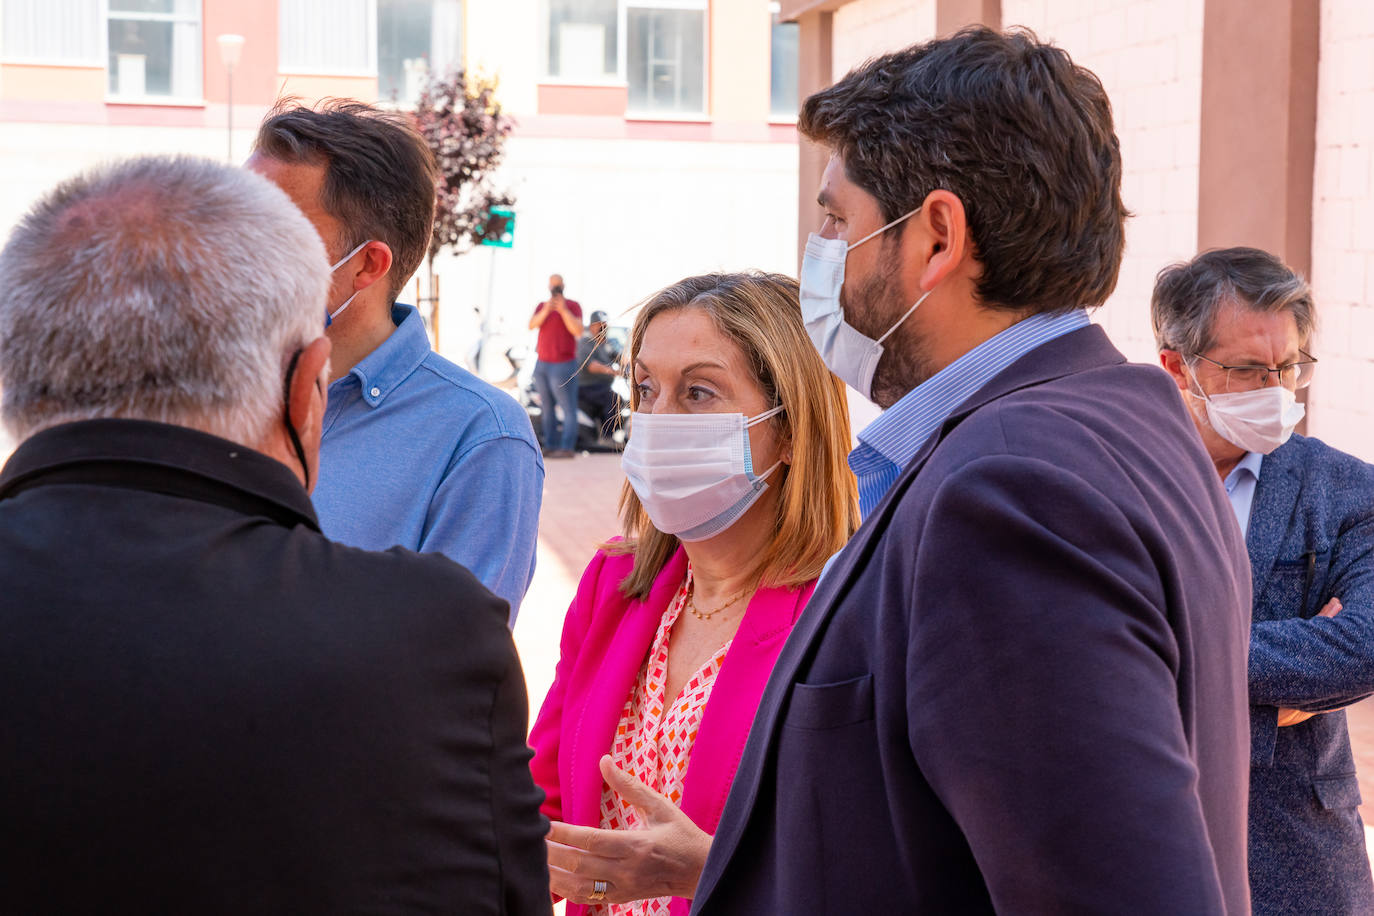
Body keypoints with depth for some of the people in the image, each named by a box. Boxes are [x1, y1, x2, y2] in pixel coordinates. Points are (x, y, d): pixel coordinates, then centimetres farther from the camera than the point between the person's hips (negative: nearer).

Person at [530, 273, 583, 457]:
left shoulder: (573, 306, -3)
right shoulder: (541, 306, 12)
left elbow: (578, 331, -16)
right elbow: (532, 325, -6)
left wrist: (563, 310, -24)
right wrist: (546, 311, -23)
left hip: (563, 365, -6)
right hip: (542, 364, 6)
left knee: (568, 408, -8)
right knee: (547, 408, 7)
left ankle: (567, 448, -10)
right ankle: (550, 446, 11)